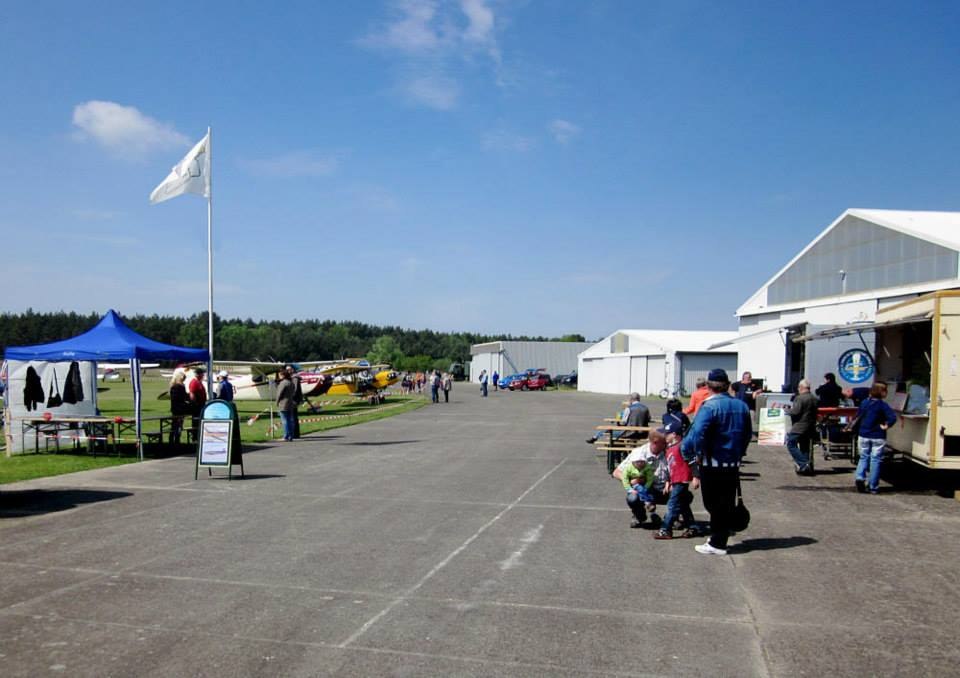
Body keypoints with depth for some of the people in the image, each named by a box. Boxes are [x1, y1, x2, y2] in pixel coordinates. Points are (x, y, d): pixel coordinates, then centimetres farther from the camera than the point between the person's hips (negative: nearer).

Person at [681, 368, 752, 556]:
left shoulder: (709, 406, -16)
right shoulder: (742, 406, 6)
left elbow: (697, 433, -26)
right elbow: (748, 434, 14)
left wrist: (697, 454, -13)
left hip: (712, 464, -6)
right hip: (733, 463, 6)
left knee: (714, 503, 3)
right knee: (727, 503, 14)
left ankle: (717, 544, 8)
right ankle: (720, 537, 23)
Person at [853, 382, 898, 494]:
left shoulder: (864, 403, 2)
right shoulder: (882, 405, -11)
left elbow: (857, 417, 8)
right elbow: (893, 417, -22)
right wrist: (886, 426, -8)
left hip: (863, 435, 3)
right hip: (878, 437, -3)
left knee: (863, 457, 15)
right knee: (875, 460, 4)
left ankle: (859, 477, -9)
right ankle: (873, 487, 7)